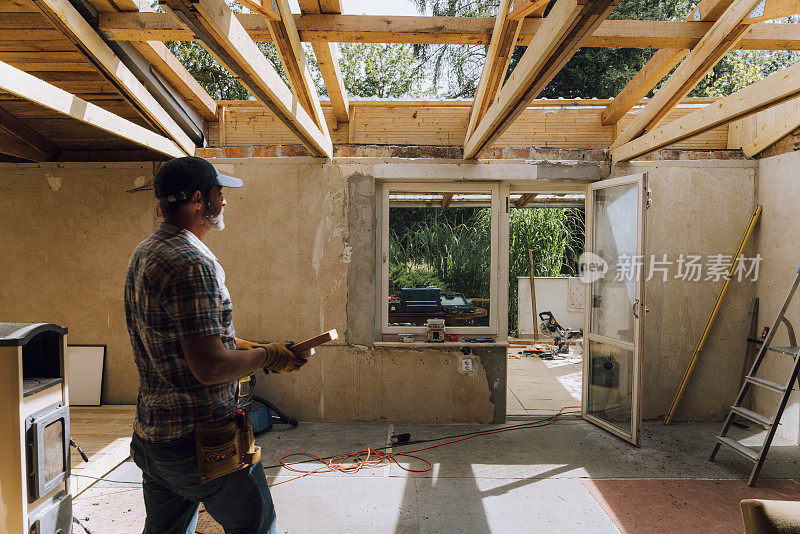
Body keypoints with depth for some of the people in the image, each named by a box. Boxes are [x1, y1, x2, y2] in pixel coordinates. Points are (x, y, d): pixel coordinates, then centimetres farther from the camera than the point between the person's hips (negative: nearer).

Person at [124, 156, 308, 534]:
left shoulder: (144, 253, 9)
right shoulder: (192, 264, -24)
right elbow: (210, 368, -27)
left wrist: (240, 346, 15)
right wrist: (268, 355, -12)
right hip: (199, 439, -9)